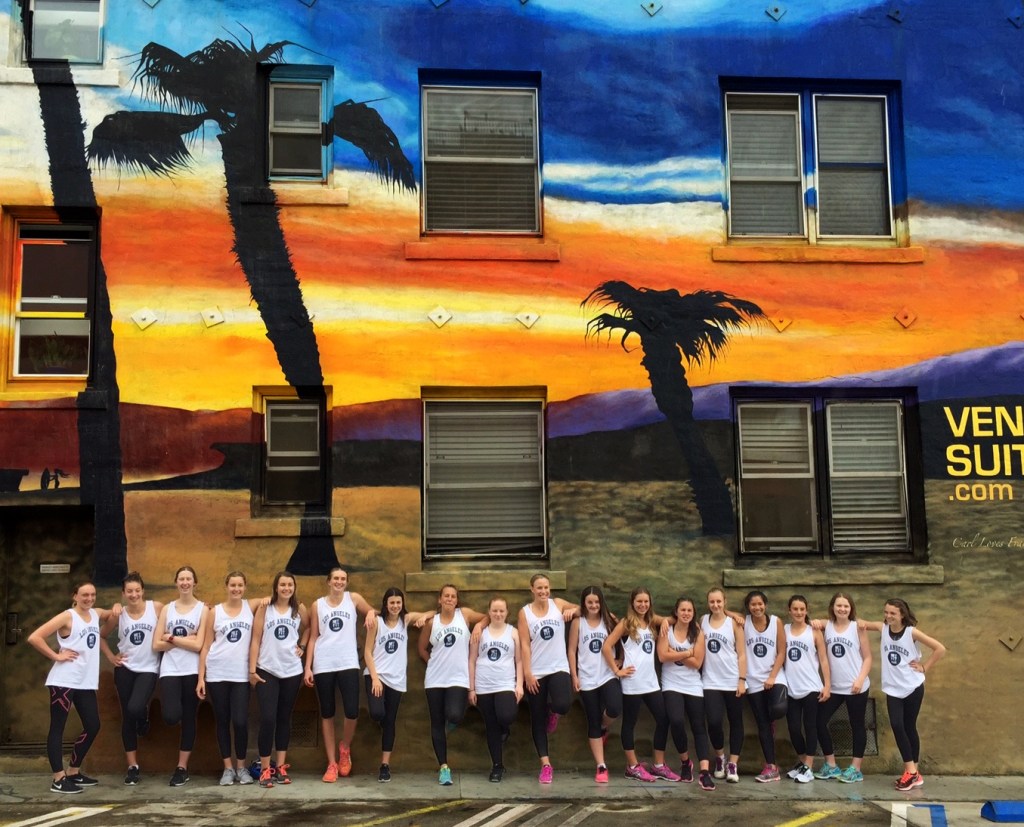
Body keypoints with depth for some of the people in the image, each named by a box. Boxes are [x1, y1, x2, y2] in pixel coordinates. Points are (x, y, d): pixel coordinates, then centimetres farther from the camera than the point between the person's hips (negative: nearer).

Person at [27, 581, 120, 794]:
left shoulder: (97, 614, 11)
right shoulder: (67, 617, -9)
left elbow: (112, 616, 34)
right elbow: (34, 637, -16)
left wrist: (116, 609, 11)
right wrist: (56, 656, -14)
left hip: (86, 682, 7)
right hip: (64, 681, -7)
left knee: (92, 726, 9)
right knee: (57, 728, -1)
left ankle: (73, 772, 23)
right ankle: (58, 779, 1)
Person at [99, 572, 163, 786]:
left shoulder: (157, 608, -7)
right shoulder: (118, 615, 0)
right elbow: (101, 636, 13)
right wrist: (111, 657, 3)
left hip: (148, 669, -2)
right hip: (124, 669, 2)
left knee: (135, 708, -23)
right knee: (127, 717, 5)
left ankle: (144, 716, 17)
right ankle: (133, 767, 14)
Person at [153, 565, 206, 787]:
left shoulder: (202, 609, -1)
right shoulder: (167, 609, 8)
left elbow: (198, 645, -10)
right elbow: (156, 645, 1)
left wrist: (172, 638, -7)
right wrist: (184, 640, -8)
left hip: (192, 671, -1)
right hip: (170, 670, 1)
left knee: (189, 719, 6)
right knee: (171, 717, -18)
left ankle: (182, 768, 17)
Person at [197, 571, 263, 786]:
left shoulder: (251, 607, 5)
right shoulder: (214, 612, 5)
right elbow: (205, 646, 5)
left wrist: (264, 602, -11)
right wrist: (201, 678, -1)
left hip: (242, 674, -1)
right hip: (216, 674, 1)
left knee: (240, 721, -6)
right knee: (222, 721, 6)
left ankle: (241, 766, 12)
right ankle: (228, 768, 16)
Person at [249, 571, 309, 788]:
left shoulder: (299, 609, 5)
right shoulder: (264, 609, -2)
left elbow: (307, 628, 24)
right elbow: (255, 640, -3)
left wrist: (302, 646, 6)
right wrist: (252, 669, -7)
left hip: (292, 671, 3)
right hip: (267, 671, -3)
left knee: (284, 718, 9)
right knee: (267, 718, -10)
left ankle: (281, 767, 17)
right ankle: (265, 769, -1)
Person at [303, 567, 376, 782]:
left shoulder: (353, 598, 6)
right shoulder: (318, 605, 7)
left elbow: (371, 612, 18)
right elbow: (313, 638, 7)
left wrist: (371, 613, -7)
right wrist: (308, 667, 1)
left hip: (348, 664, -1)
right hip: (323, 666, 1)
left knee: (352, 712, -11)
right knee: (327, 714, 6)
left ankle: (345, 748, 19)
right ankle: (331, 763, 14)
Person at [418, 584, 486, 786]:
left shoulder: (465, 614, 1)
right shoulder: (431, 622, 3)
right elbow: (422, 649, 14)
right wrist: (435, 663, 6)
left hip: (458, 678, -2)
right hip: (435, 679, 2)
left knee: (454, 716, -22)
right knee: (437, 724, 3)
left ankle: (453, 719, 16)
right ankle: (443, 767, 11)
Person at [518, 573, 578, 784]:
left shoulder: (558, 604, 5)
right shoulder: (525, 612, 0)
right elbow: (525, 644, -4)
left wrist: (573, 610, -6)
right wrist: (527, 673, -11)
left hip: (559, 667, 0)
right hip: (535, 672, 0)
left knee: (562, 705, -25)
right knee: (538, 719, 3)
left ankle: (552, 712, 12)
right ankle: (546, 765, 11)